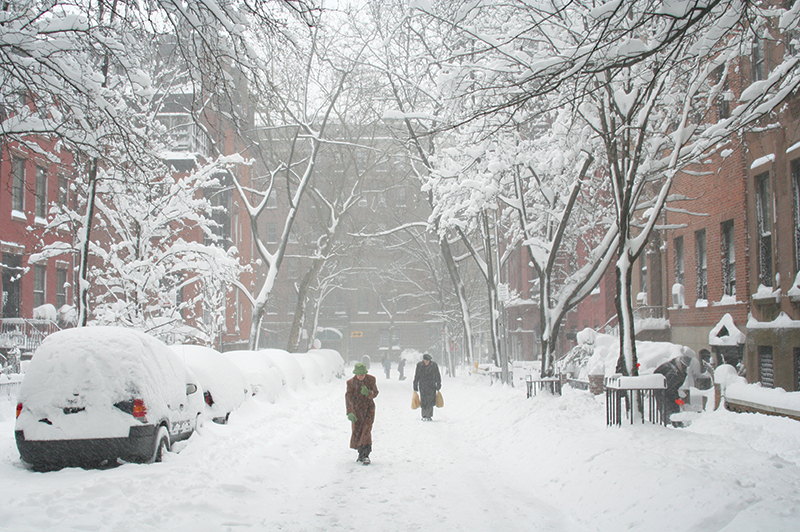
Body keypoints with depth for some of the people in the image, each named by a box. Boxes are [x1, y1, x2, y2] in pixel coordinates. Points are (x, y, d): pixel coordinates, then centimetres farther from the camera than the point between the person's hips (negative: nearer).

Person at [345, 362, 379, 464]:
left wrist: (368, 393, -24)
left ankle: (366, 455, -10)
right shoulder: (351, 382, -9)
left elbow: (375, 393, -1)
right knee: (356, 431, 2)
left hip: (369, 408, -1)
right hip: (356, 409, 1)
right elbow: (348, 397, -8)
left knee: (366, 430, -12)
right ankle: (361, 453, 20)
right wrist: (350, 413, -17)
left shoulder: (371, 380, -6)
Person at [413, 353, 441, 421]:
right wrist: (415, 387, 8)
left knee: (430, 401, -10)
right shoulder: (419, 366, 1)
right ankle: (424, 416, 12)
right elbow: (416, 377, 8)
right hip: (422, 386, 1)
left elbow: (438, 377, 7)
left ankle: (428, 416, -5)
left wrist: (438, 386, 6)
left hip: (431, 386, -1)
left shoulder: (434, 365, -2)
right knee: (423, 401, 1)